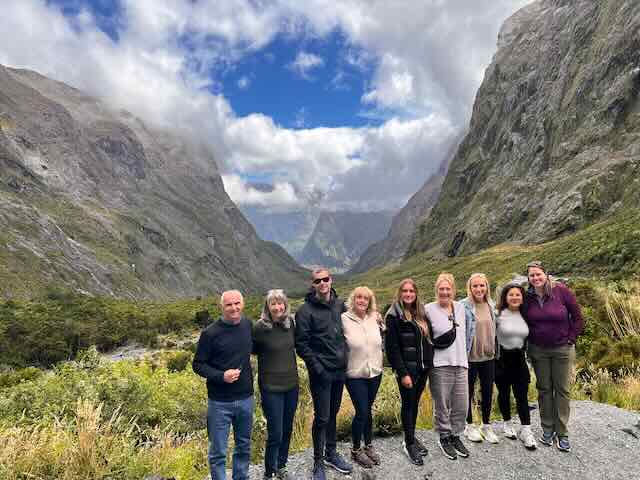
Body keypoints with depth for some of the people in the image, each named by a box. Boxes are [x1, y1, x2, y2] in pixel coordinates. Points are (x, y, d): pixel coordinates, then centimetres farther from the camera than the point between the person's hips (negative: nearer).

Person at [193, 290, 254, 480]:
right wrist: (221, 376, -22)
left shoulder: (248, 325, -1)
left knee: (244, 446, 20)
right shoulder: (210, 333, -14)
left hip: (245, 398, 4)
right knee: (218, 452, 7)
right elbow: (198, 364, -7)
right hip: (220, 402, -4)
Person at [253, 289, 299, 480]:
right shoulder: (260, 327, -15)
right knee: (275, 434, 1)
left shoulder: (290, 322, -2)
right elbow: (253, 350, -1)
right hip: (271, 387, -5)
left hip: (291, 385, 5)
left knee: (287, 430, 17)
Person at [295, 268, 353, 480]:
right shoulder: (305, 311, -12)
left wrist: (345, 356, 9)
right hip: (321, 373, -5)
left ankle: (331, 453, 35)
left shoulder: (340, 304, 5)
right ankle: (318, 462, 19)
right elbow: (301, 344, -12)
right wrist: (316, 367, -16)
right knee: (322, 417, 2)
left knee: (333, 414, 18)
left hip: (339, 370, 5)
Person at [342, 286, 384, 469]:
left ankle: (368, 446, 34)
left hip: (375, 372, 4)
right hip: (355, 374, -4)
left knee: (367, 410, 16)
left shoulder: (375, 318, 1)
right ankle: (356, 450, 21)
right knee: (361, 412, -1)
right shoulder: (344, 319, -14)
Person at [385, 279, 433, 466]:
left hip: (422, 368, 6)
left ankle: (411, 437, 29)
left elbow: (427, 340, 15)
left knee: (415, 403, 15)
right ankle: (409, 443, 17)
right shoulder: (394, 316, -11)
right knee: (408, 404, 4)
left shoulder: (420, 314, 10)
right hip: (407, 369, -6)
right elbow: (392, 347, -15)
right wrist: (402, 373, -17)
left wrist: (429, 364, 8)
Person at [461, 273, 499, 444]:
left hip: (488, 356, 5)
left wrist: (494, 350, 17)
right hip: (470, 357, -5)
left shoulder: (491, 305, 5)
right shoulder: (464, 306, -14)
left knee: (488, 392, 14)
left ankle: (486, 426, 30)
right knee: (469, 392, 10)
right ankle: (469, 426, 26)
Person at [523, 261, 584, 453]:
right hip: (538, 350, 2)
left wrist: (571, 339, -5)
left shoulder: (561, 291, -12)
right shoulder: (528, 297, -4)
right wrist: (530, 340, 4)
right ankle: (547, 429, 25)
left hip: (562, 349, -2)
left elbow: (578, 317, -5)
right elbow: (525, 321, 11)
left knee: (562, 390, 5)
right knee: (544, 389, 11)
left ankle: (562, 433, 17)